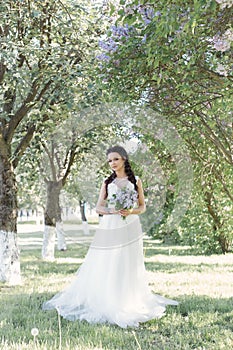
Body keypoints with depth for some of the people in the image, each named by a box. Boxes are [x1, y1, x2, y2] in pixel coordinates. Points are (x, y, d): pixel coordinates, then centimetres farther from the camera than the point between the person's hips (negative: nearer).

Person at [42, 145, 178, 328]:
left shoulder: (136, 181, 8)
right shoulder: (107, 182, 11)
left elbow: (143, 206, 9)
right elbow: (99, 208, 6)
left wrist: (131, 211, -12)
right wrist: (113, 210, -13)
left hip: (129, 228, -1)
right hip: (109, 227, 1)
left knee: (128, 267, 0)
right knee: (103, 268, -2)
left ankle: (129, 305, 10)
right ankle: (104, 304, 6)